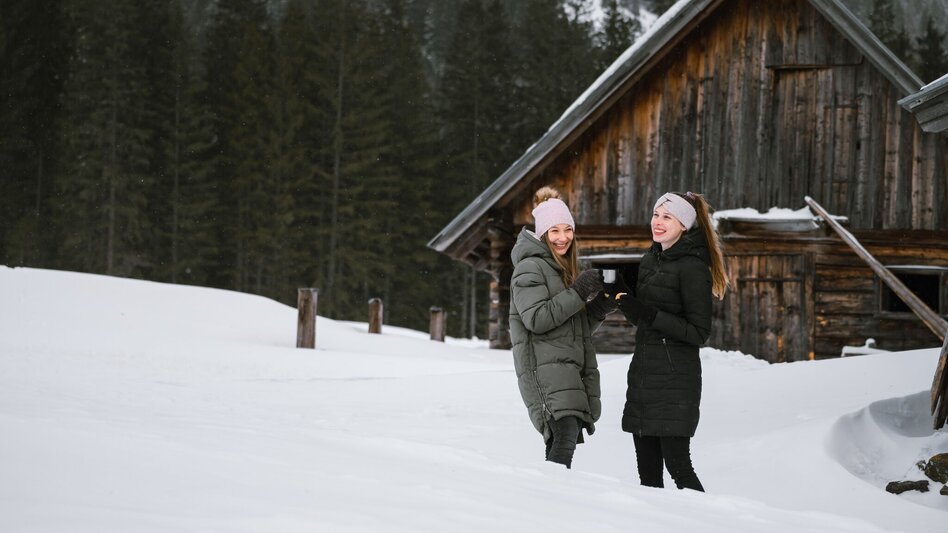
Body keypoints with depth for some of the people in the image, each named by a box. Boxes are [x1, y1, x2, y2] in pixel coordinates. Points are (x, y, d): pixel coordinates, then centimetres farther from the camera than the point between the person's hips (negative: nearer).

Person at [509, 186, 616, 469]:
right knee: (566, 436, -21)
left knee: (558, 445, 0)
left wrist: (601, 306, 5)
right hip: (545, 368, -9)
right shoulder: (530, 268, -5)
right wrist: (577, 294, -17)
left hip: (568, 368, 9)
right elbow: (536, 319, -16)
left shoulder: (563, 267, 23)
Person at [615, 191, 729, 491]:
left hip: (675, 379, -8)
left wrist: (650, 315, -20)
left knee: (677, 463, -10)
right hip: (642, 373, 8)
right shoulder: (650, 259, 15)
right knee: (647, 470, 7)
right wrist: (621, 292, 3)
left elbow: (699, 333, -12)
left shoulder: (692, 267, -10)